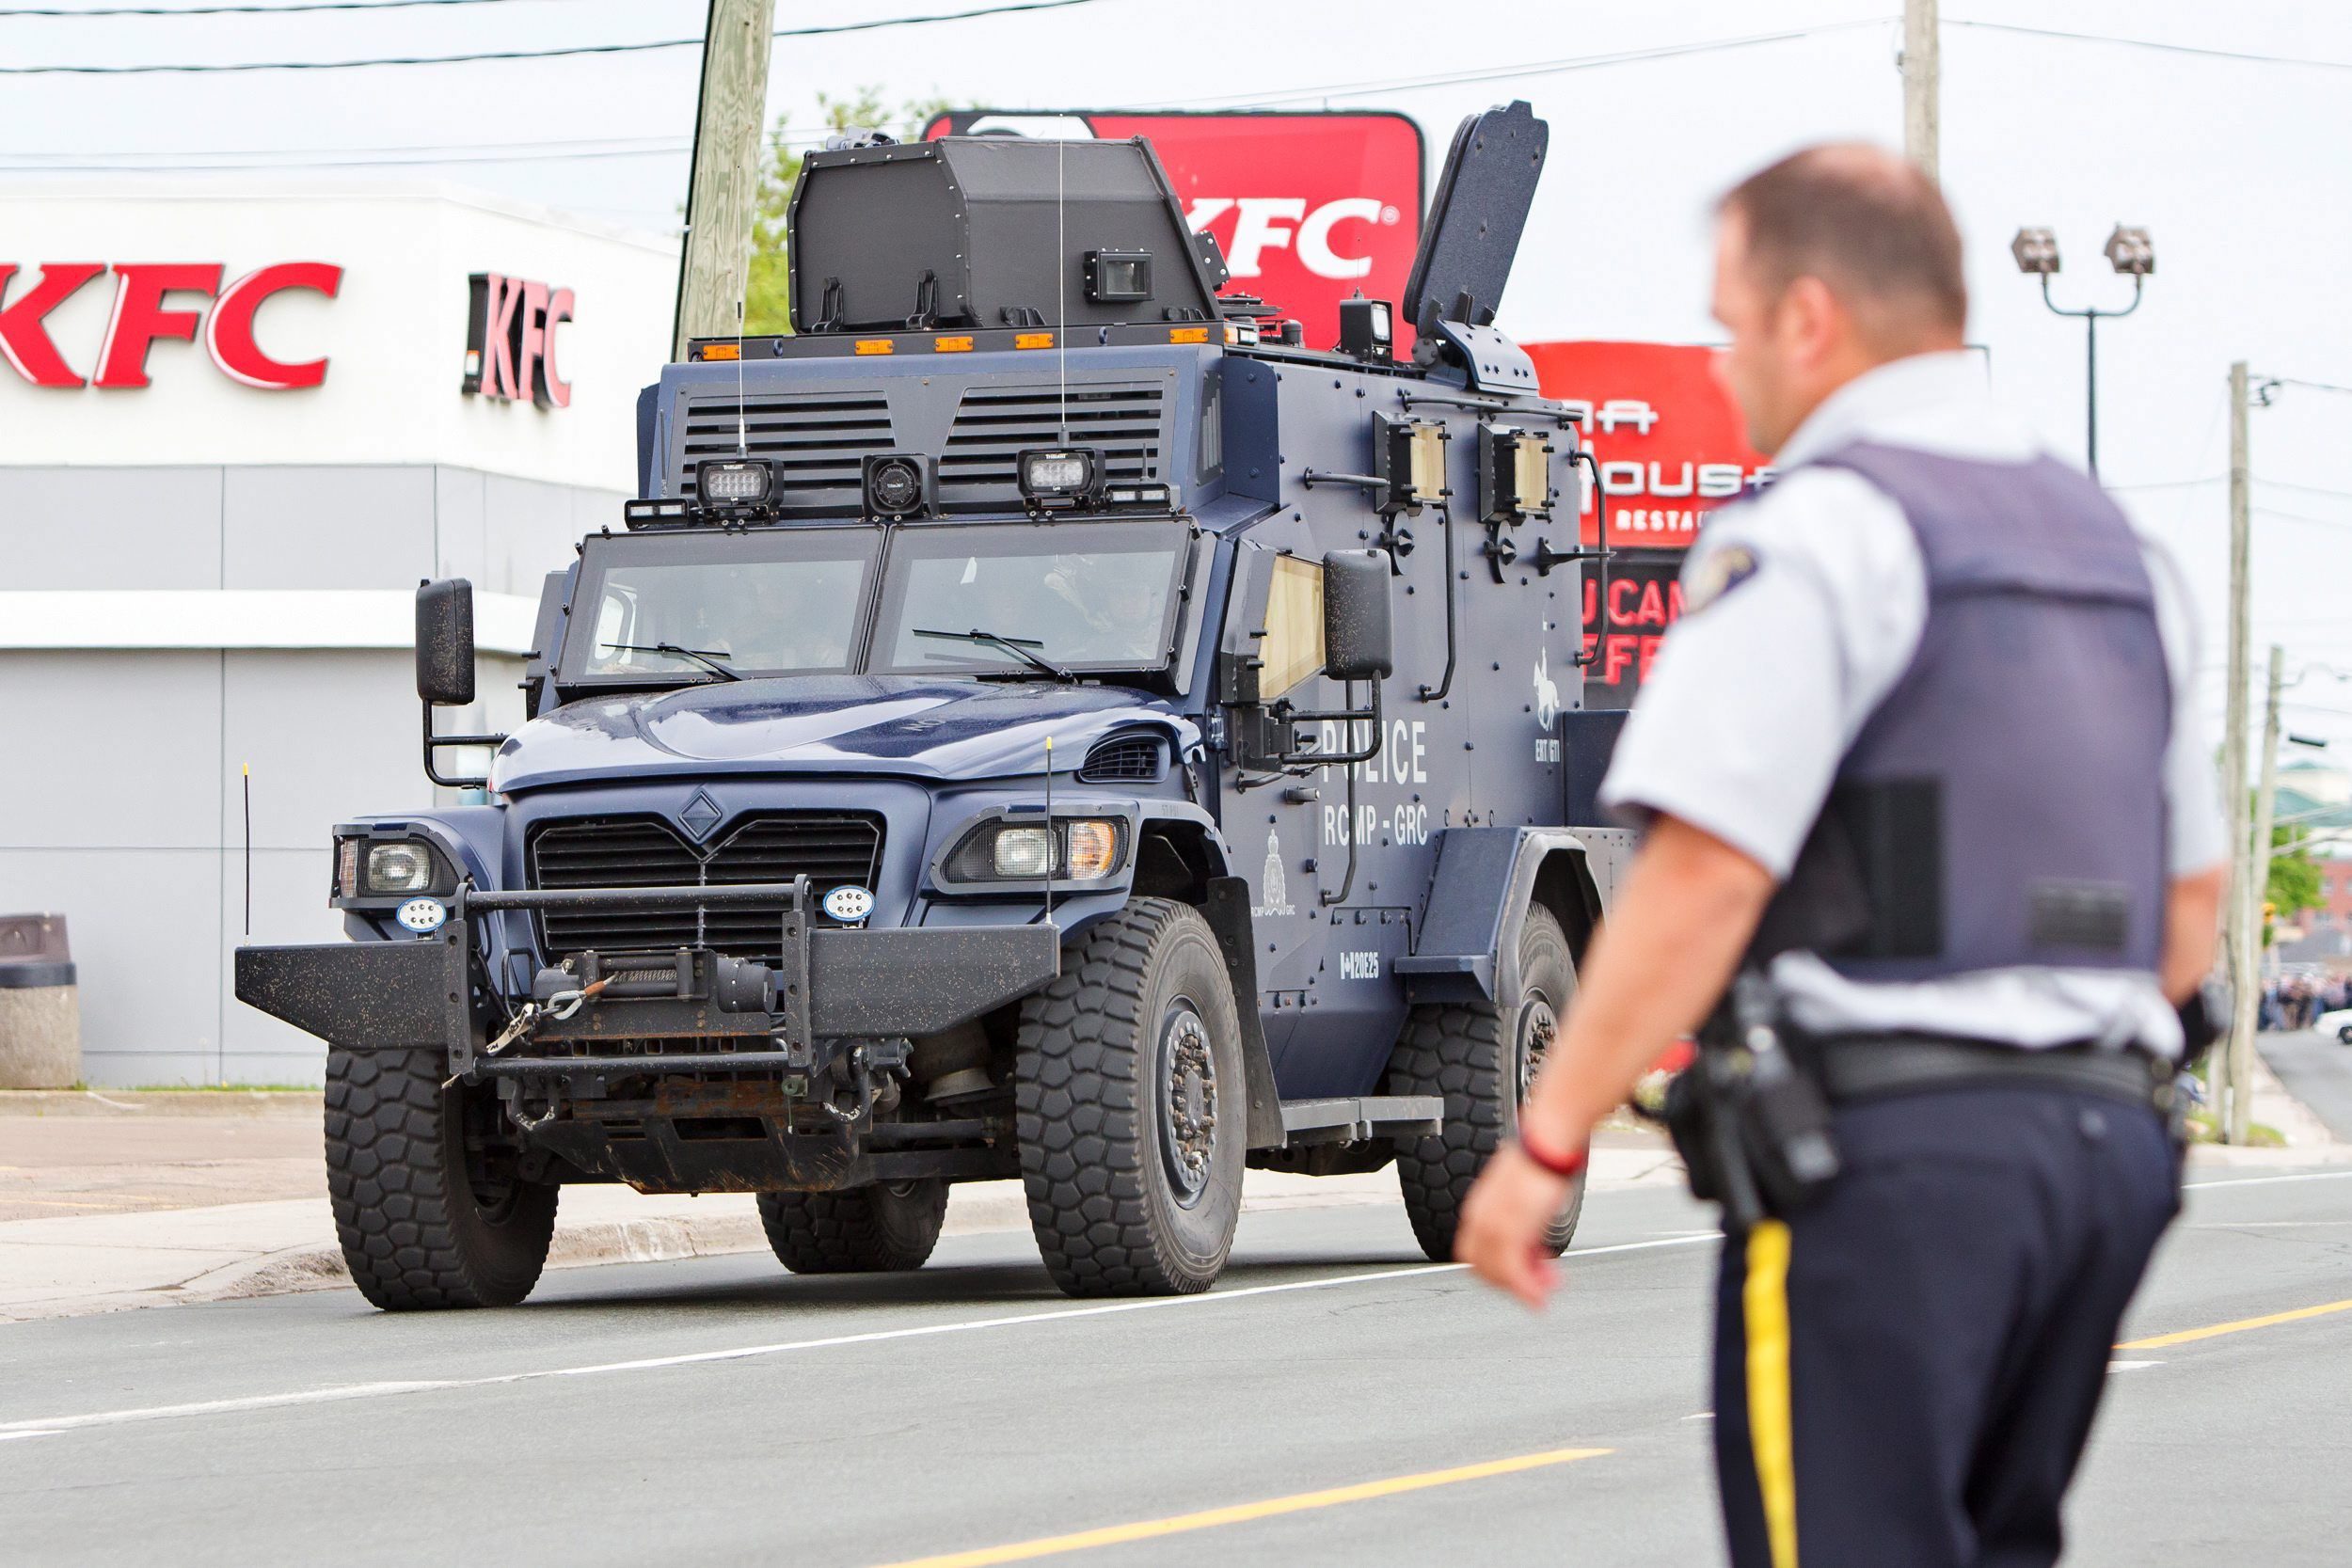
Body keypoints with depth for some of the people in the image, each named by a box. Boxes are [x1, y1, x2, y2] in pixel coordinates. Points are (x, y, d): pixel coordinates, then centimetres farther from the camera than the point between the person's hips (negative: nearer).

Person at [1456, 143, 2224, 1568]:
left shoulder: (1820, 530, -9)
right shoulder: (2113, 545, 18)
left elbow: (1705, 874, -17)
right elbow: (2190, 904, 22)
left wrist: (1545, 1142, -13)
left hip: (1883, 1147, -8)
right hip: (2110, 1140, 8)